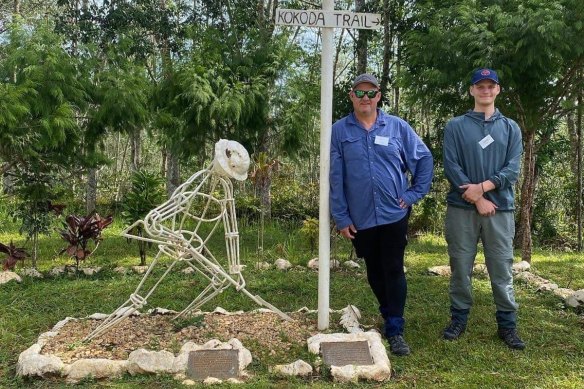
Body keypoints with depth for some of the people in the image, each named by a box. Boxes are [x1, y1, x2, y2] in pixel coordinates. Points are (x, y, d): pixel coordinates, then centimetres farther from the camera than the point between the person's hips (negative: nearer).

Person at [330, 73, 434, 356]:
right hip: (360, 218, 2)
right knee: (374, 272, 14)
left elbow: (425, 159, 6)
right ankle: (389, 316, 34)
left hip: (394, 214, -1)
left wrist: (415, 193, -1)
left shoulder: (397, 127, 0)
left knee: (394, 271, -2)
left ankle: (395, 330, 5)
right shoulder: (340, 131, 0)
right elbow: (335, 178, -1)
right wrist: (341, 217, -4)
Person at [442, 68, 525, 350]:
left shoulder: (511, 128, 11)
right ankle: (458, 319, 17)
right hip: (462, 208, -1)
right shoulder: (455, 126, 6)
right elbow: (451, 166, -4)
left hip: (501, 208, 1)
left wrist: (483, 186, -14)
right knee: (460, 266, 5)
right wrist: (477, 199, -10)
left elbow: (513, 168, 1)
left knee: (502, 268, 3)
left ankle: (507, 324, 14)